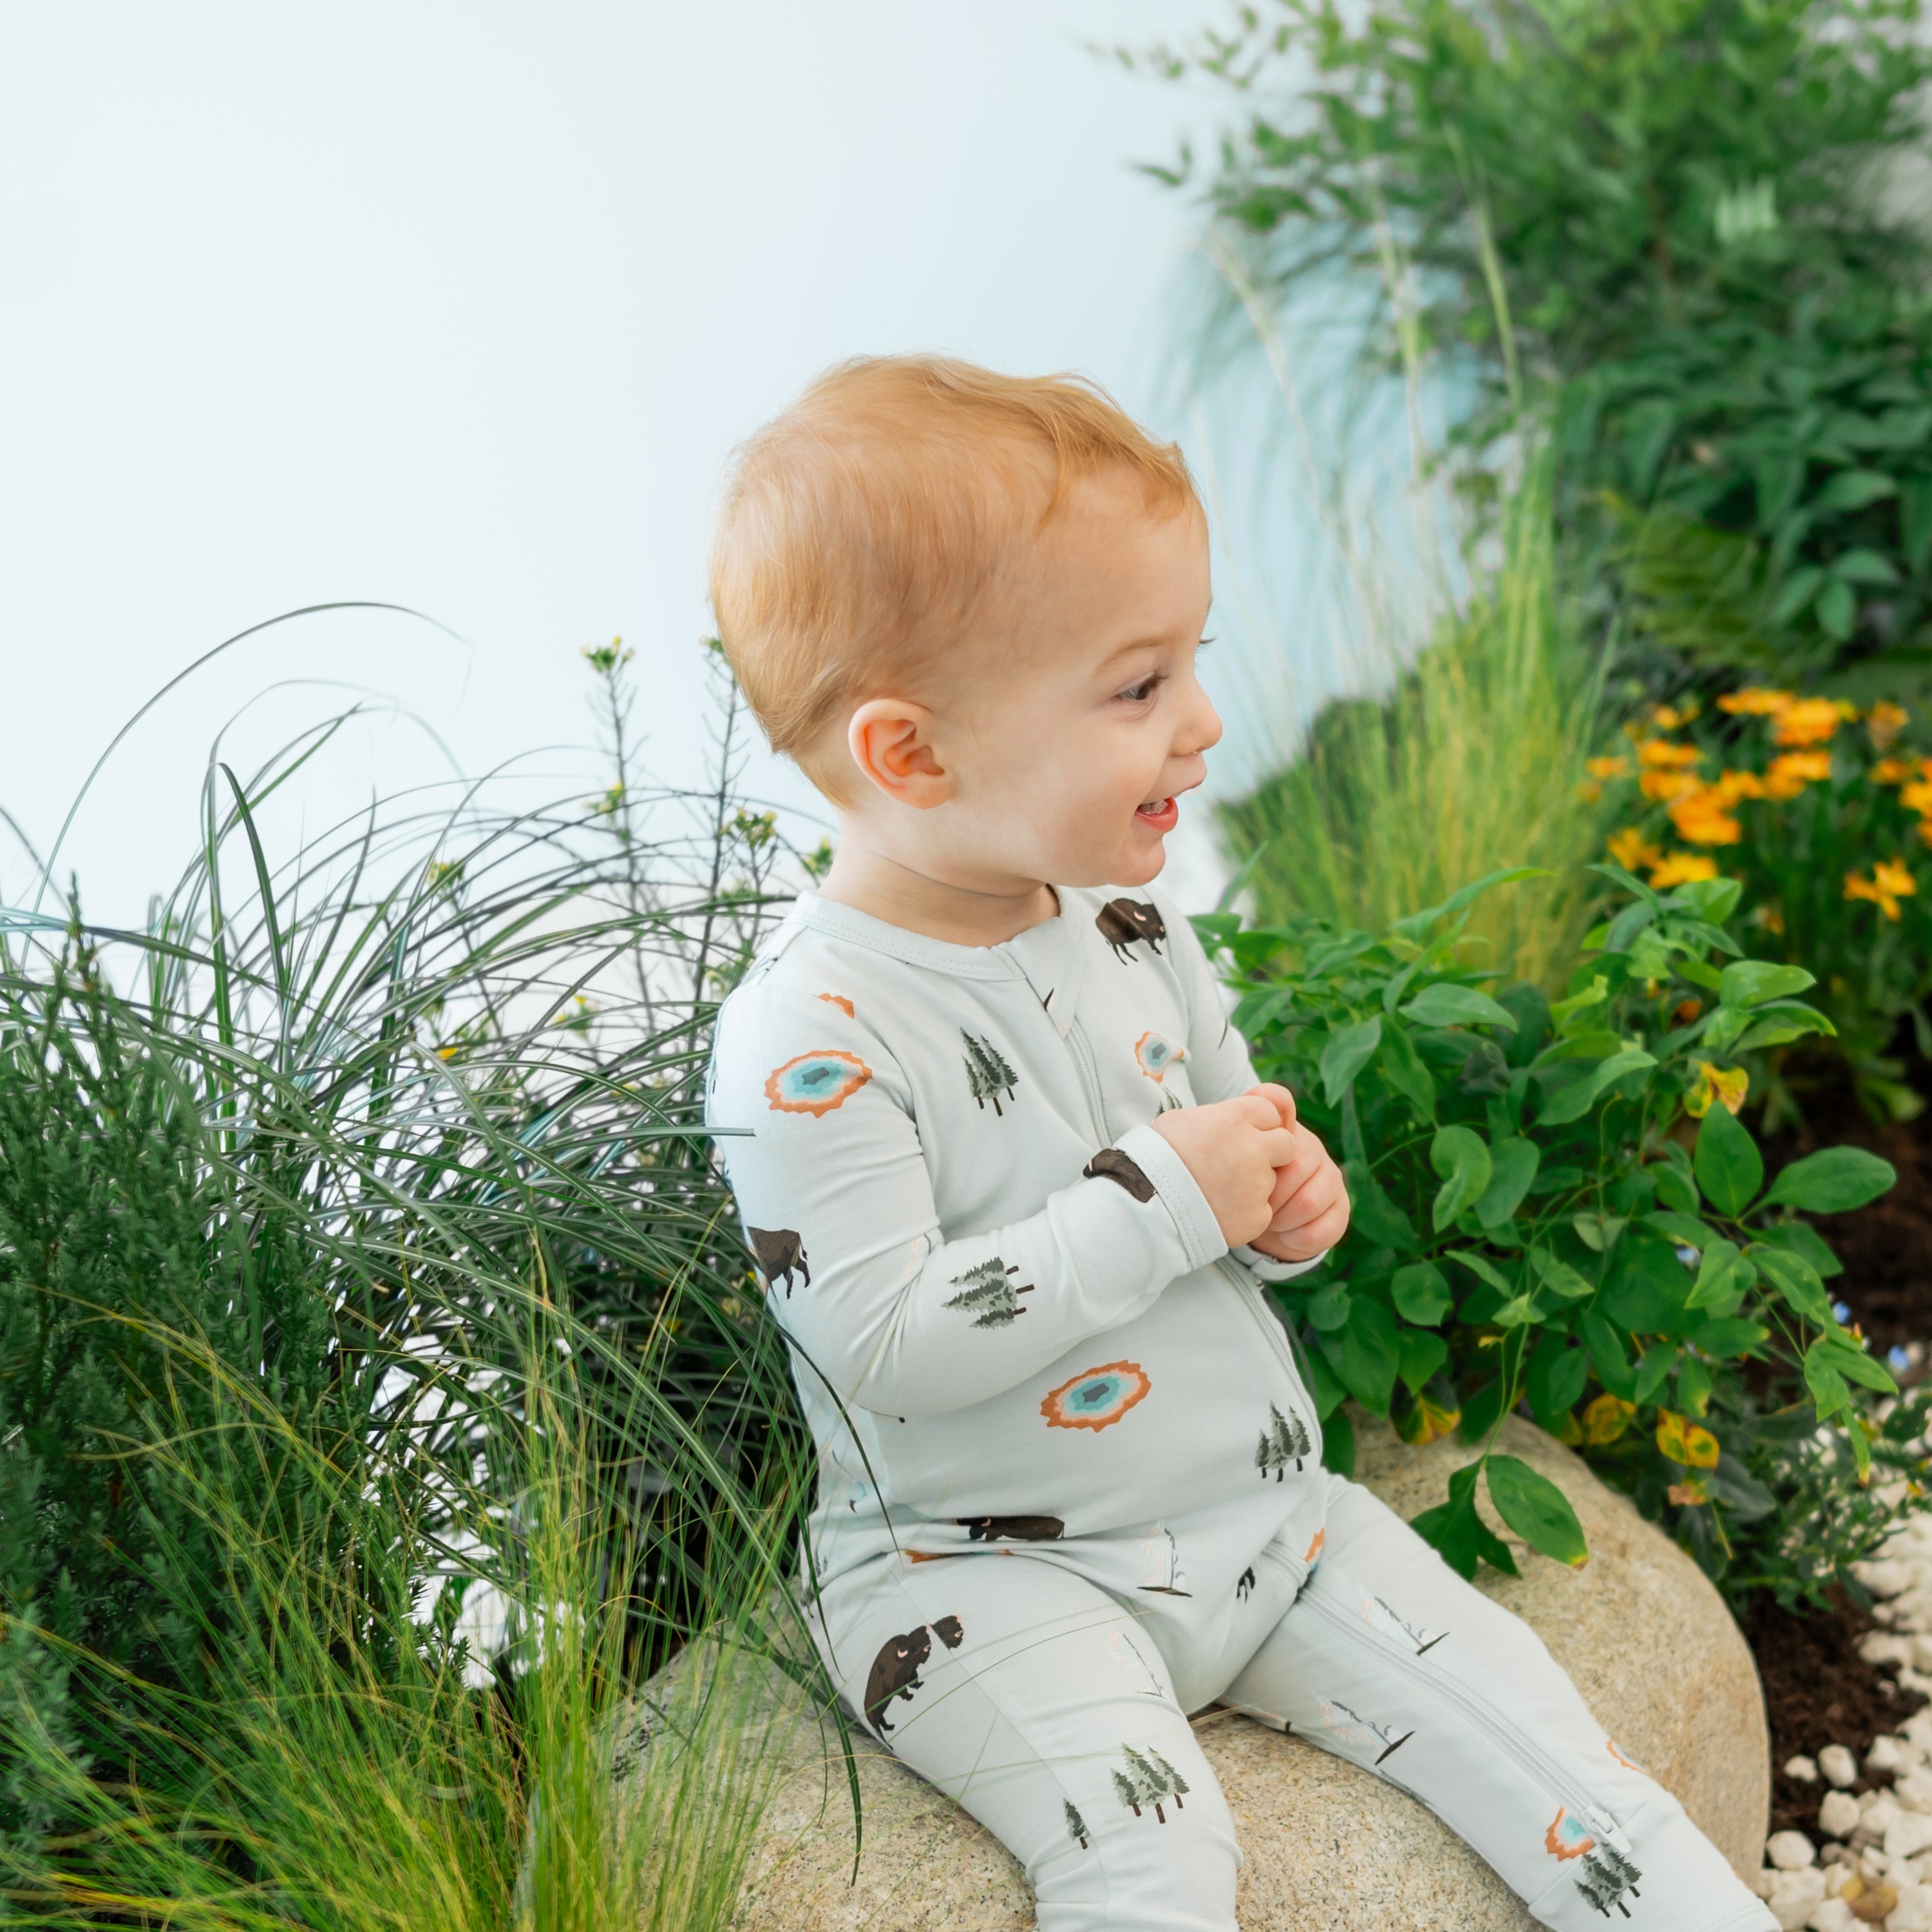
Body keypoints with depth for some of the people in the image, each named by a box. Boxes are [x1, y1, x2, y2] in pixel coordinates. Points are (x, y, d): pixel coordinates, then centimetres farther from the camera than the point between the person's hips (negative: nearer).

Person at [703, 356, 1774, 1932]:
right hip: (991, 1570, -6)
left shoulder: (1135, 931, 3)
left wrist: (1287, 1204, -6)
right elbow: (887, 1348, -25)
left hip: (1260, 1502, 6)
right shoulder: (813, 1036, -21)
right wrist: (1157, 1203, -24)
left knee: (1513, 1712, -1)